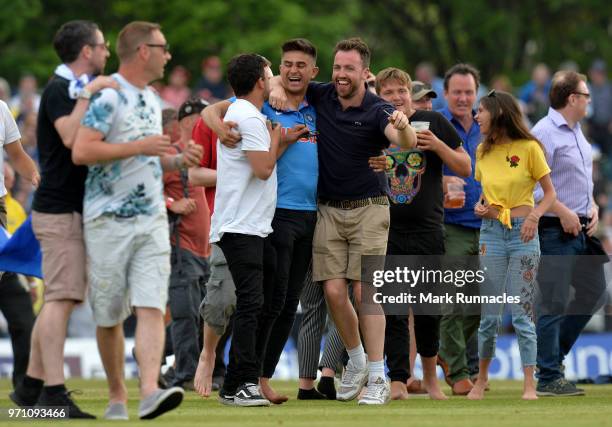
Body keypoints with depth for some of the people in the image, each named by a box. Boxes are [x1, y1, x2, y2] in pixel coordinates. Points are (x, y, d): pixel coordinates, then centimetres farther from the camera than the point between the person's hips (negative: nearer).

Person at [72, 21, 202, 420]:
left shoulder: (153, 101, 16)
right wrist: (140, 147, -21)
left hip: (152, 221, 6)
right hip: (108, 221, -6)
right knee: (109, 315, 4)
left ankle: (150, 392, -24)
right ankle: (117, 396, 17)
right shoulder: (108, 97, -10)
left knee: (151, 308, -11)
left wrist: (177, 160, 9)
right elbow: (81, 151, -22)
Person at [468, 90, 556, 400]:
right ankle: (482, 377, 20)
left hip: (522, 234, -4)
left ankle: (529, 384, -2)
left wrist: (535, 215, -18)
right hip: (491, 232, 4)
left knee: (521, 313, -6)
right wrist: (480, 206, 0)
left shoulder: (528, 148, -5)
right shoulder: (483, 151, 10)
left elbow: (550, 193, -1)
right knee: (489, 314, 5)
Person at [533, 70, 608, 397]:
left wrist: (592, 207, 8)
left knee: (593, 291, 15)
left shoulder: (576, 132, 15)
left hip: (580, 230, 9)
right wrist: (563, 212, -18)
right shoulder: (544, 133, -14)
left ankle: (554, 351, 27)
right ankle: (548, 378, -1)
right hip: (555, 231, -9)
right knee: (554, 302, -6)